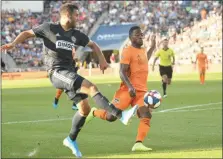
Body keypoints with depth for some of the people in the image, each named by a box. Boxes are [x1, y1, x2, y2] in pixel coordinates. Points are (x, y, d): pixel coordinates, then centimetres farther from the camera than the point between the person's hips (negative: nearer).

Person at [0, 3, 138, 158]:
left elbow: (93, 45, 26)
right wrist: (13, 43, -11)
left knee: (85, 108, 5)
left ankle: (71, 139, 26)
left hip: (69, 73, 7)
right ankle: (121, 115, -28)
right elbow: (27, 33, 5)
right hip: (57, 72, -7)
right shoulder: (49, 28, -2)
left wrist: (102, 59, 13)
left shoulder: (76, 34, 12)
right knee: (91, 87, -23)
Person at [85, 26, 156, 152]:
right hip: (128, 90, -7)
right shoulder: (128, 51, -11)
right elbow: (122, 72, -18)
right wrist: (130, 87, -31)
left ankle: (138, 144, -19)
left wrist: (153, 47, 36)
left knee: (146, 116, -14)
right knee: (111, 116, -5)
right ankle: (94, 112, 26)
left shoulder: (143, 50, 16)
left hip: (142, 91, 7)